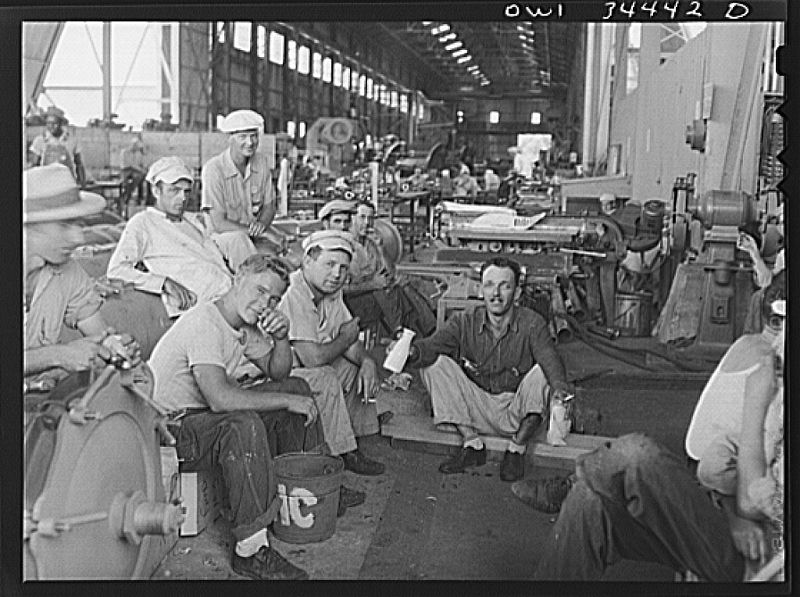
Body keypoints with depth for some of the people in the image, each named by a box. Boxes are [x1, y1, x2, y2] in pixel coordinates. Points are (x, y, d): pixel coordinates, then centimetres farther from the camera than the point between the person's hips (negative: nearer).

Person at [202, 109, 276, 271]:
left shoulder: (261, 161, 2)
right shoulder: (214, 168, -15)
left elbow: (269, 206, 9)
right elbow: (218, 224, -18)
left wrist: (261, 224, -13)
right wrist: (251, 229, -19)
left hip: (254, 235, 6)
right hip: (223, 234, -5)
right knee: (239, 240, -36)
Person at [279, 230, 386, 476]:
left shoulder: (331, 291, 3)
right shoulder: (293, 296, -27)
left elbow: (349, 343, 7)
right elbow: (313, 358, -30)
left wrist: (366, 360, -15)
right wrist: (347, 336, -12)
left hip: (303, 369, 10)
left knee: (357, 367, 6)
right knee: (324, 378, -30)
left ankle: (357, 436, 12)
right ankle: (347, 454, -15)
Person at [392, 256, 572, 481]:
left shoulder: (532, 324, -10)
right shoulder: (464, 322, -6)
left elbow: (550, 358, -27)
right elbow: (433, 344, -21)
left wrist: (560, 387, -50)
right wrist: (411, 351, -46)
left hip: (515, 413, -2)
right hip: (476, 409, 2)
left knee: (541, 372, -29)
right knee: (435, 363, -17)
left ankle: (516, 449, -9)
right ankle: (471, 443, -7)